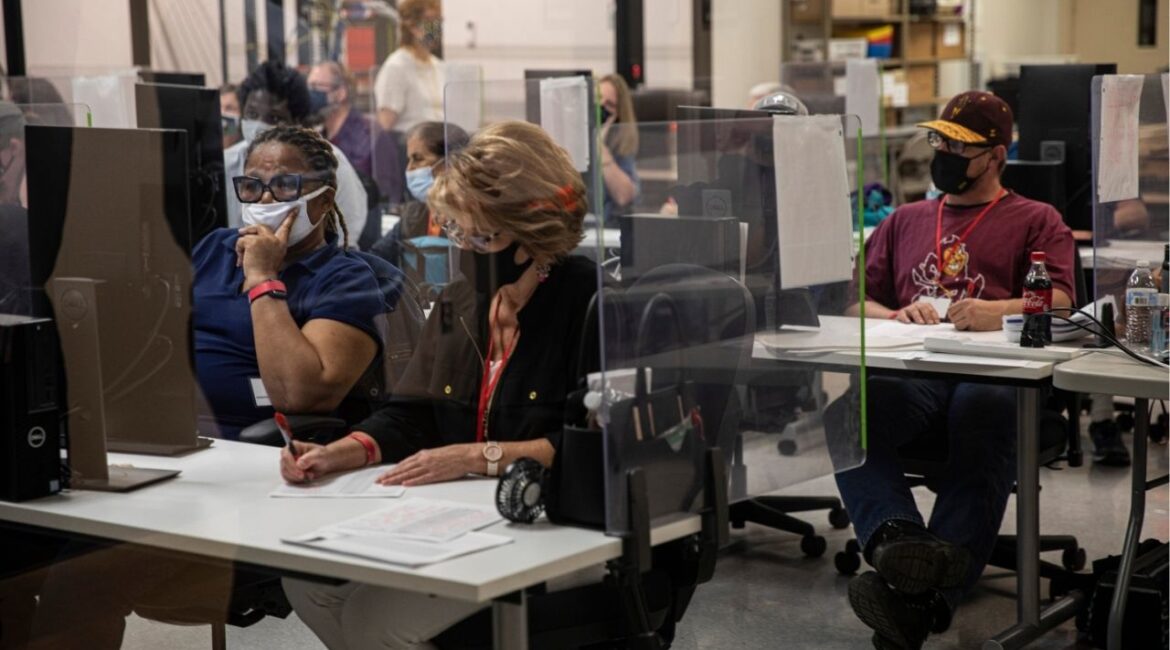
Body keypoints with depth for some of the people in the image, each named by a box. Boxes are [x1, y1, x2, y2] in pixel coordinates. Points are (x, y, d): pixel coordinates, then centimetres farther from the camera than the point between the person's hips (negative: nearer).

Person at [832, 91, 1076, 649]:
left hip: (993, 373, -3)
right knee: (845, 414, -33)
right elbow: (851, 300, 24)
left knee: (985, 417, -40)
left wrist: (999, 311, -17)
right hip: (910, 373, 3)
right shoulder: (905, 221, 34)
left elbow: (1060, 300, 4)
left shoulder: (1035, 220, 23)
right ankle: (898, 538, -55)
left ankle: (923, 600, -53)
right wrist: (895, 315, 1)